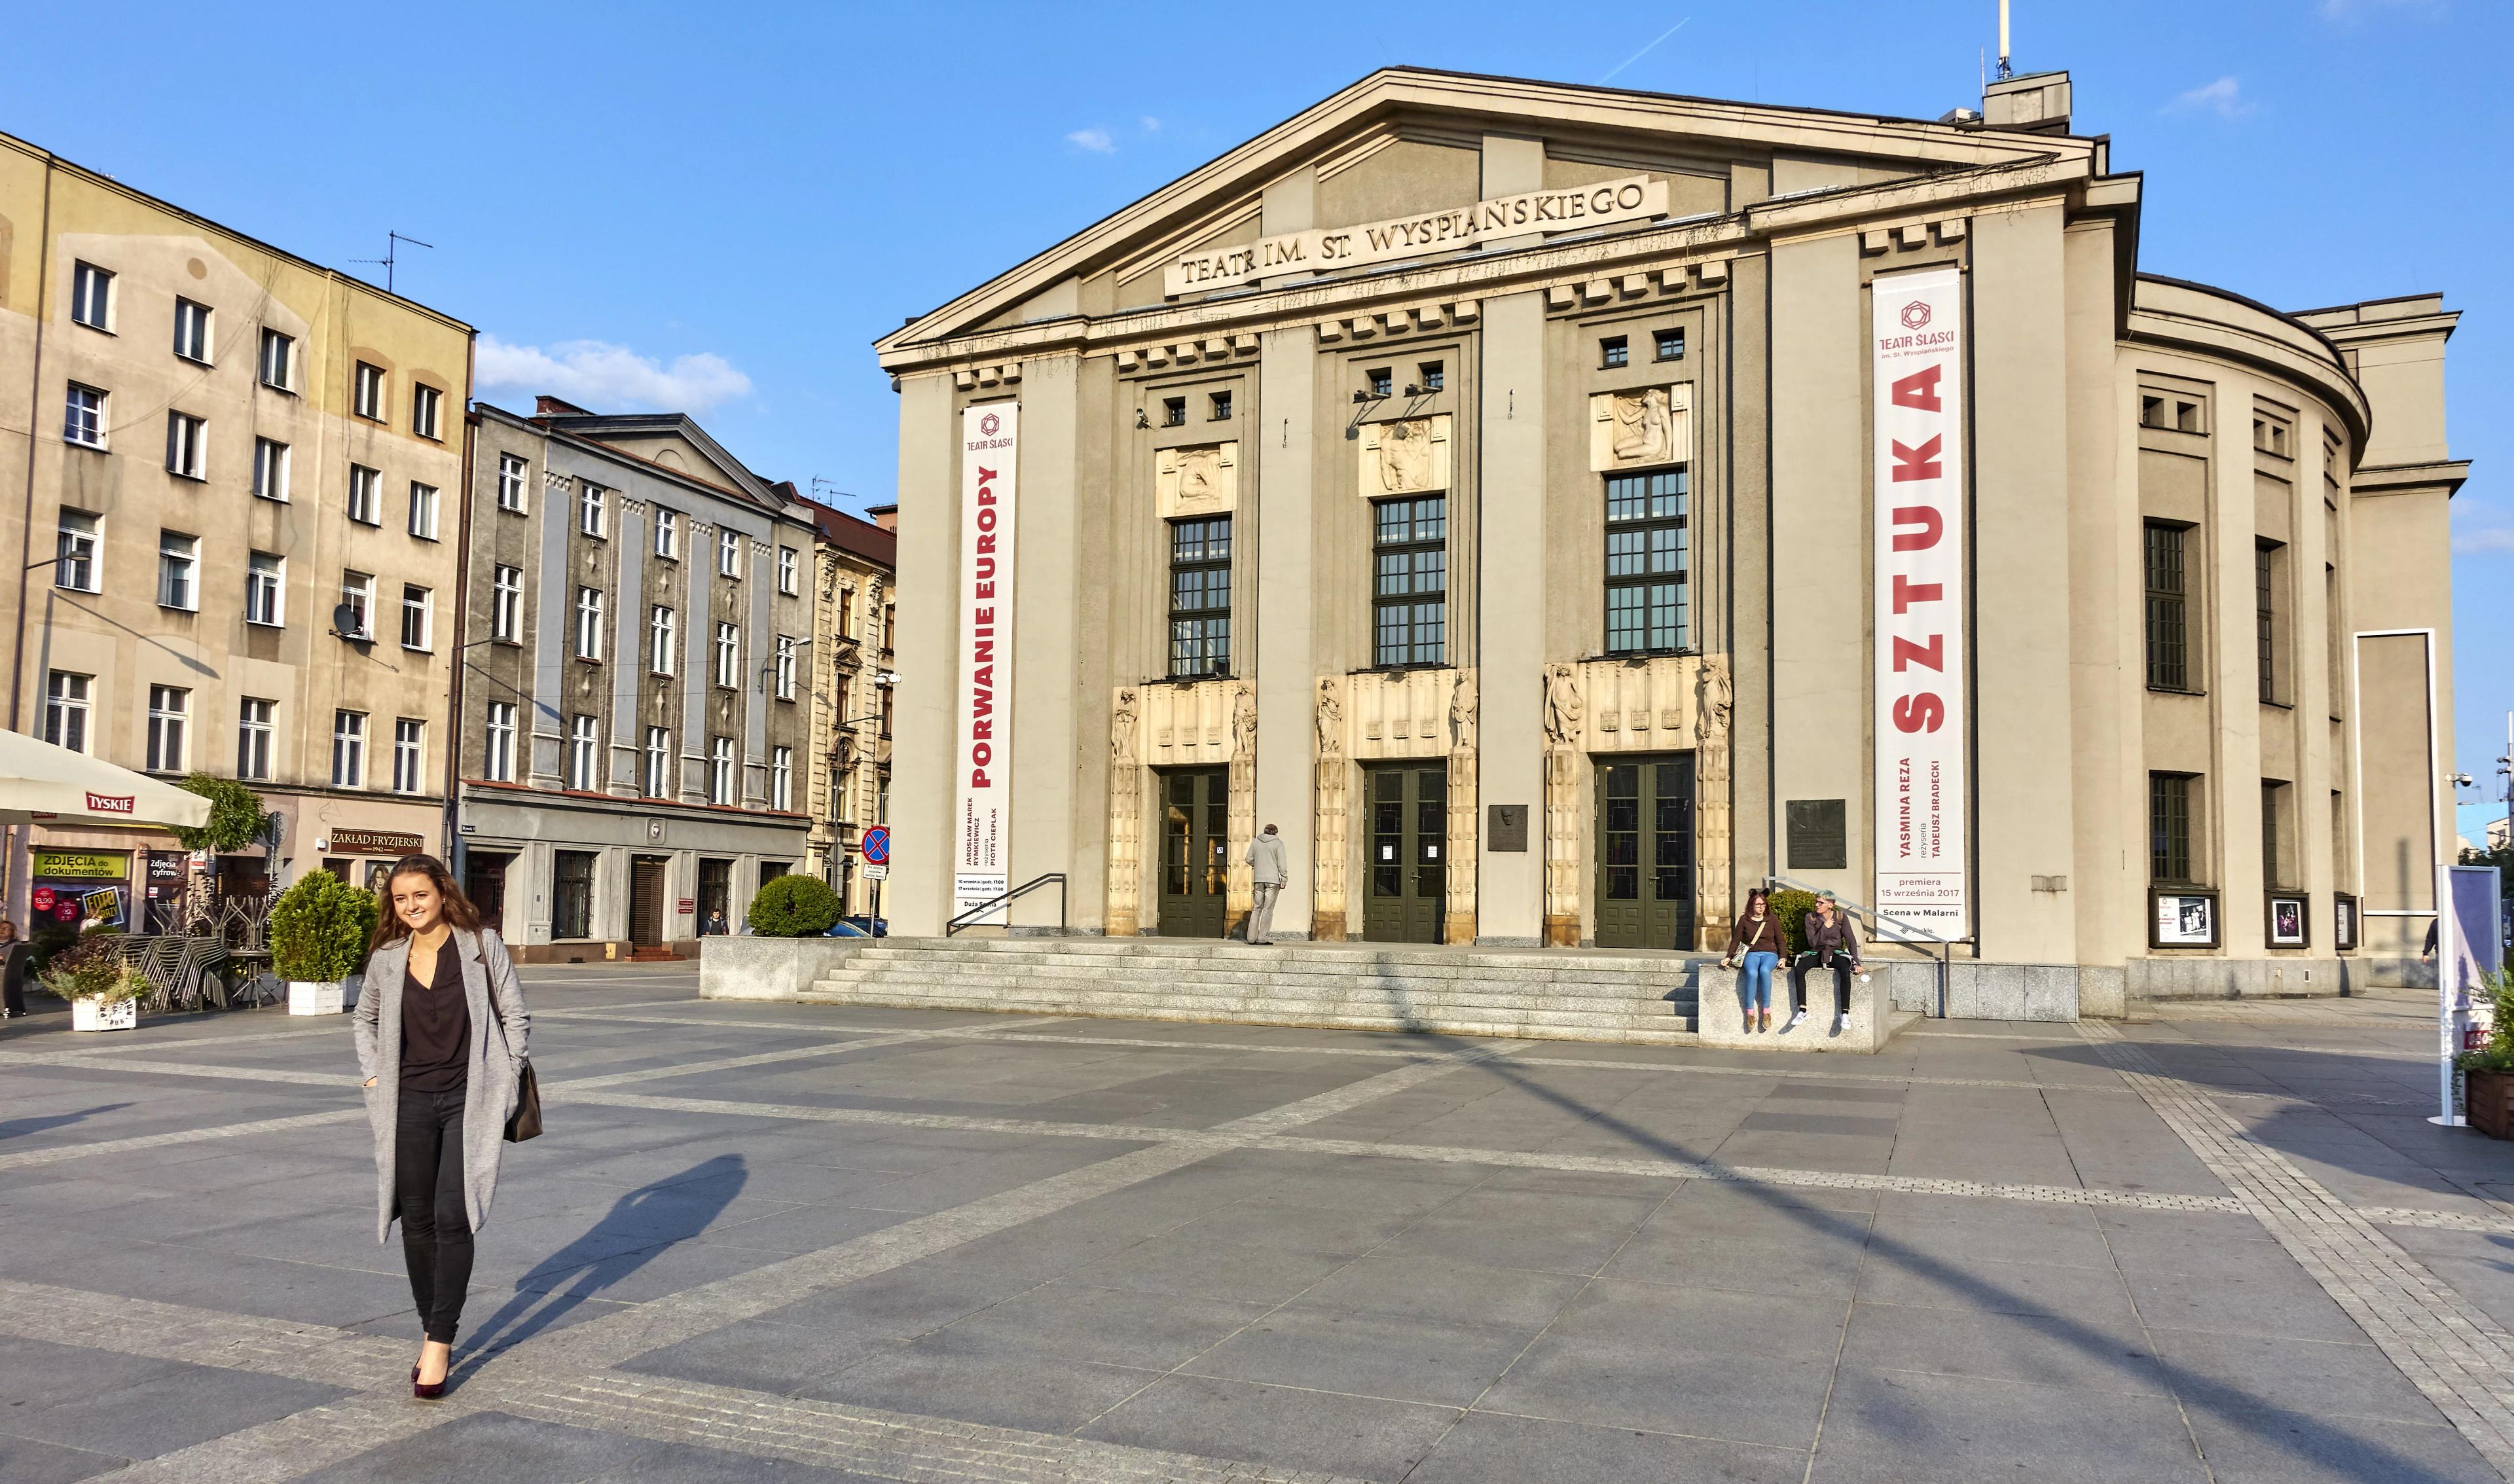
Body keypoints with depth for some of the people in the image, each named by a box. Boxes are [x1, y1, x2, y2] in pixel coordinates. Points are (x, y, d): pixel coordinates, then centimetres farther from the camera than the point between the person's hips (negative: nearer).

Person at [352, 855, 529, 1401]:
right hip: (409, 1103, 3)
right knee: (417, 1222, 8)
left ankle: (439, 1342, -3)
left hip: (468, 1101, -3)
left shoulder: (481, 946, -4)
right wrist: (374, 1077, 11)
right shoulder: (386, 959, 5)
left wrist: (502, 1084, -3)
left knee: (452, 1218, -9)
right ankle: (433, 1335, 22)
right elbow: (364, 1019, 23)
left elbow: (515, 1017, 2)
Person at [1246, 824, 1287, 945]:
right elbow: (1281, 863, -8)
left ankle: (1252, 937, 7)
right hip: (1273, 879, -4)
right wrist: (1283, 880, -4)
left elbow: (1249, 859, 9)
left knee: (1256, 908, 10)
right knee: (1268, 909, -1)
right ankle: (1262, 938, -4)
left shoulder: (1255, 842, 7)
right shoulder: (1278, 843, -4)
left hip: (1258, 879, 4)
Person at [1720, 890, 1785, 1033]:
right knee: (1752, 973, -35)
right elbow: (1736, 940, 8)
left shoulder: (1772, 919, 8)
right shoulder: (1744, 919, 7)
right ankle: (1750, 1013, -29)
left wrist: (1782, 958, -3)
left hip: (1769, 953, 0)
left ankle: (1766, 1011, -30)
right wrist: (1728, 957, -3)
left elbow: (1780, 941, 10)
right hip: (1751, 953, 0)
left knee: (1764, 970, -36)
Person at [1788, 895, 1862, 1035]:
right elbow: (1813, 943, -8)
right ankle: (1802, 1011, -25)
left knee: (1845, 971, -35)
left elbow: (1851, 939, -8)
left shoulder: (1841, 917, -5)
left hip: (1836, 953, -1)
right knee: (1798, 969, -28)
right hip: (1817, 952, 1)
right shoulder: (1810, 918, -3)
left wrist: (1856, 962, -17)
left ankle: (1845, 1013, -31)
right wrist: (1825, 927, -18)